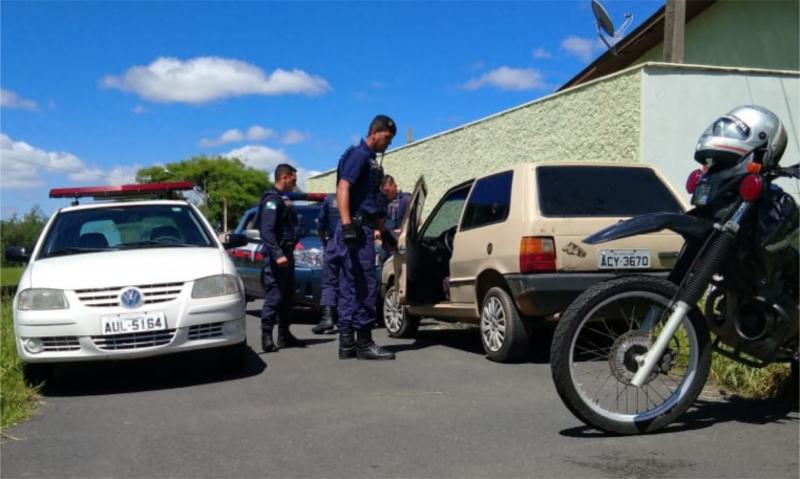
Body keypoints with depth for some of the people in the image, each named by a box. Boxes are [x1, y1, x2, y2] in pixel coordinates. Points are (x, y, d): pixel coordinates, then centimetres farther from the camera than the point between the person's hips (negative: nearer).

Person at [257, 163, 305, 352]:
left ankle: (284, 335, 19)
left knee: (287, 296, 12)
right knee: (274, 296, -11)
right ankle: (266, 336, -9)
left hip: (286, 254, 10)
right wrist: (278, 254, -29)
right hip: (276, 256, -10)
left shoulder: (281, 200, 19)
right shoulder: (271, 200, -11)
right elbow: (267, 231, -21)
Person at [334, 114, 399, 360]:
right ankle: (364, 343, -2)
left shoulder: (371, 160, 23)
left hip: (362, 229, 10)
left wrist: (384, 231, 33)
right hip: (356, 229, -10)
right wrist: (347, 224, -29)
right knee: (365, 287, -8)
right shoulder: (359, 155, -7)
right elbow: (342, 189, -20)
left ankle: (347, 344, 12)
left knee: (350, 288, 9)